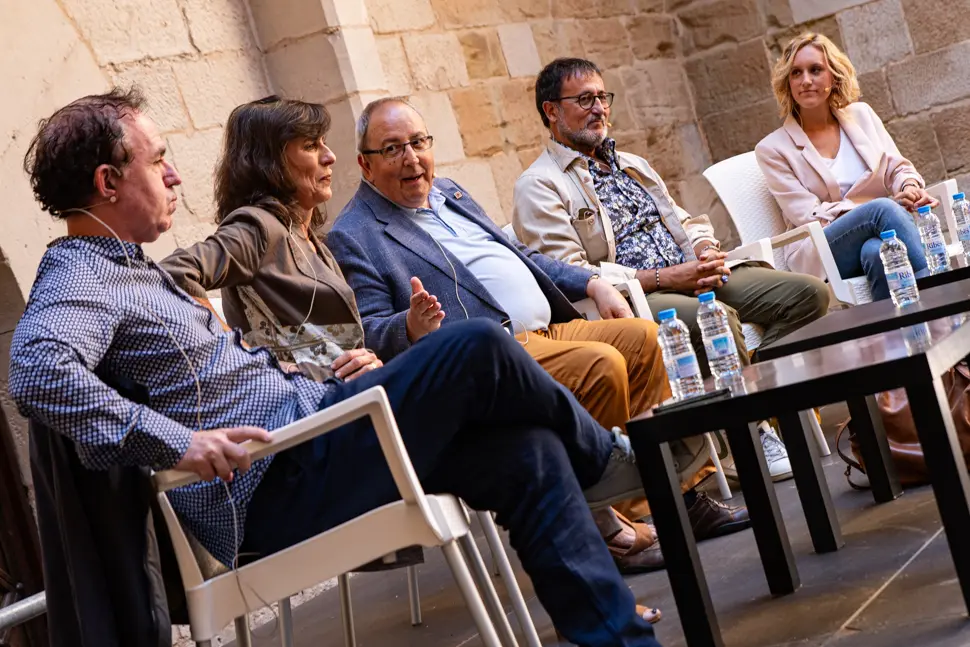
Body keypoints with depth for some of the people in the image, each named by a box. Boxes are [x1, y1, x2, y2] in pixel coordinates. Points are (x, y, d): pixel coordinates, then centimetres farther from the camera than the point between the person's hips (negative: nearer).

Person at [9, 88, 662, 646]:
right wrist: (176, 443, -34)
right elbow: (39, 373, -32)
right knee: (479, 346, -14)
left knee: (527, 453, 1)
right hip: (276, 485, -10)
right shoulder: (76, 278, -11)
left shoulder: (135, 269, 20)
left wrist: (317, 376, 15)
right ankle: (608, 459, 14)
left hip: (302, 431, 10)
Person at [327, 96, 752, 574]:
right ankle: (605, 528, -18)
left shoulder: (447, 193, 22)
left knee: (642, 337, -1)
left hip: (549, 330, 9)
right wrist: (411, 327, -35)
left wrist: (592, 283, 19)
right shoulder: (353, 238, -4)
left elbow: (522, 256, 29)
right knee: (602, 365, -26)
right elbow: (370, 333, -13)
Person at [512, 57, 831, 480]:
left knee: (808, 294, -9)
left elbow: (684, 222, 26)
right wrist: (663, 278, -17)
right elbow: (570, 275, -12)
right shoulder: (538, 187, -1)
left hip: (695, 277, 8)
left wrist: (706, 250, 0)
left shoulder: (630, 164, 26)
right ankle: (753, 437, -19)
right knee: (717, 318, -36)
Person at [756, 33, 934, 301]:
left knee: (876, 251, -37)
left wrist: (910, 187, -8)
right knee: (884, 208, -33)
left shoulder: (860, 115, 17)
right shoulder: (773, 149, 4)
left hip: (881, 235, 3)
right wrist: (892, 203, -13)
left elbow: (897, 167, 20)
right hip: (822, 256, -3)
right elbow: (809, 216, -4)